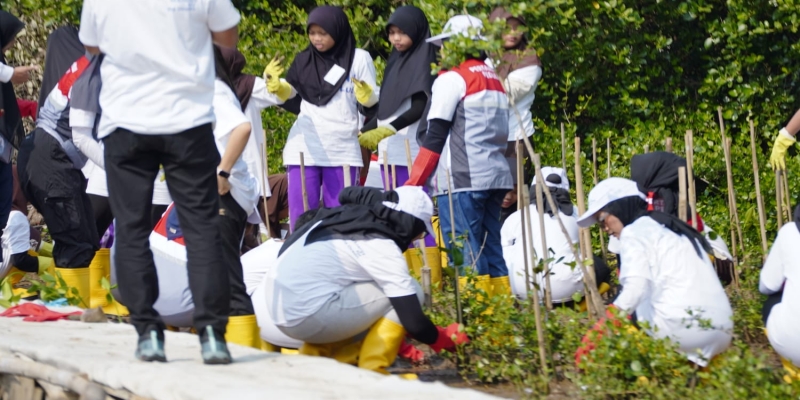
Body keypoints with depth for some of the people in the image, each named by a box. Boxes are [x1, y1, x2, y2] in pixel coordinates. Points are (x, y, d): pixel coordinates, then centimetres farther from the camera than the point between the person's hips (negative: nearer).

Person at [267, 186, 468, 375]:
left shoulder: (347, 216, 14)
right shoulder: (383, 250, -10)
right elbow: (414, 323, -9)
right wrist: (443, 340, 13)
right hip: (307, 316, -8)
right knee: (407, 293, -2)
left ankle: (314, 354, 15)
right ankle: (372, 372, -2)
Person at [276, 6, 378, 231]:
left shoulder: (359, 58, 2)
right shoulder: (303, 61, 9)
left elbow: (374, 101, 0)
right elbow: (292, 102, 10)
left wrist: (367, 97, -22)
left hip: (343, 150, -2)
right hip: (304, 148, 2)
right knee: (301, 216, -1)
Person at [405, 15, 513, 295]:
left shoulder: (453, 79, -4)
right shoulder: (495, 80, 19)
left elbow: (435, 137, -7)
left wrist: (413, 185, -5)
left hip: (462, 180, -8)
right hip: (496, 177, 8)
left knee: (465, 254, -8)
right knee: (491, 250, 9)